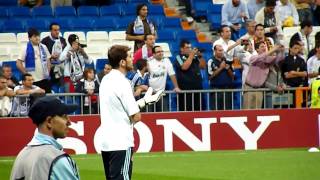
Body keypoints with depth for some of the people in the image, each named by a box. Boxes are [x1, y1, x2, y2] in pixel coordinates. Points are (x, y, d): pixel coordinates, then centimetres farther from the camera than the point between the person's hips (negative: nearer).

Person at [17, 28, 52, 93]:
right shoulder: (26, 49, -7)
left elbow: (48, 61, 17)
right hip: (33, 80, -4)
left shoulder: (43, 47, 8)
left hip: (45, 79, 5)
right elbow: (18, 63, -8)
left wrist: (48, 73, 6)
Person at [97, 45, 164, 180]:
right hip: (121, 143, -9)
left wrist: (145, 101, 18)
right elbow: (136, 117, -14)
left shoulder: (106, 80, 11)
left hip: (105, 141, 9)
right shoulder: (122, 82, -15)